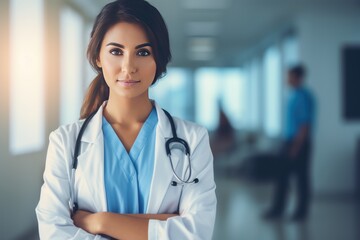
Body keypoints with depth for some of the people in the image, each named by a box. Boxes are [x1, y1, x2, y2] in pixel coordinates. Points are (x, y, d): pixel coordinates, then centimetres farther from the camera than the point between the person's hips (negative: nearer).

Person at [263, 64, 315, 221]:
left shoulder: (303, 96, -15)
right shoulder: (294, 95, 13)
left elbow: (305, 124, -19)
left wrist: (297, 146, -20)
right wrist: (289, 143, 17)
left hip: (300, 142, -9)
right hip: (290, 141, 9)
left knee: (301, 177, 2)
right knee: (281, 175, 8)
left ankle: (302, 211, 12)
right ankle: (277, 209, 14)